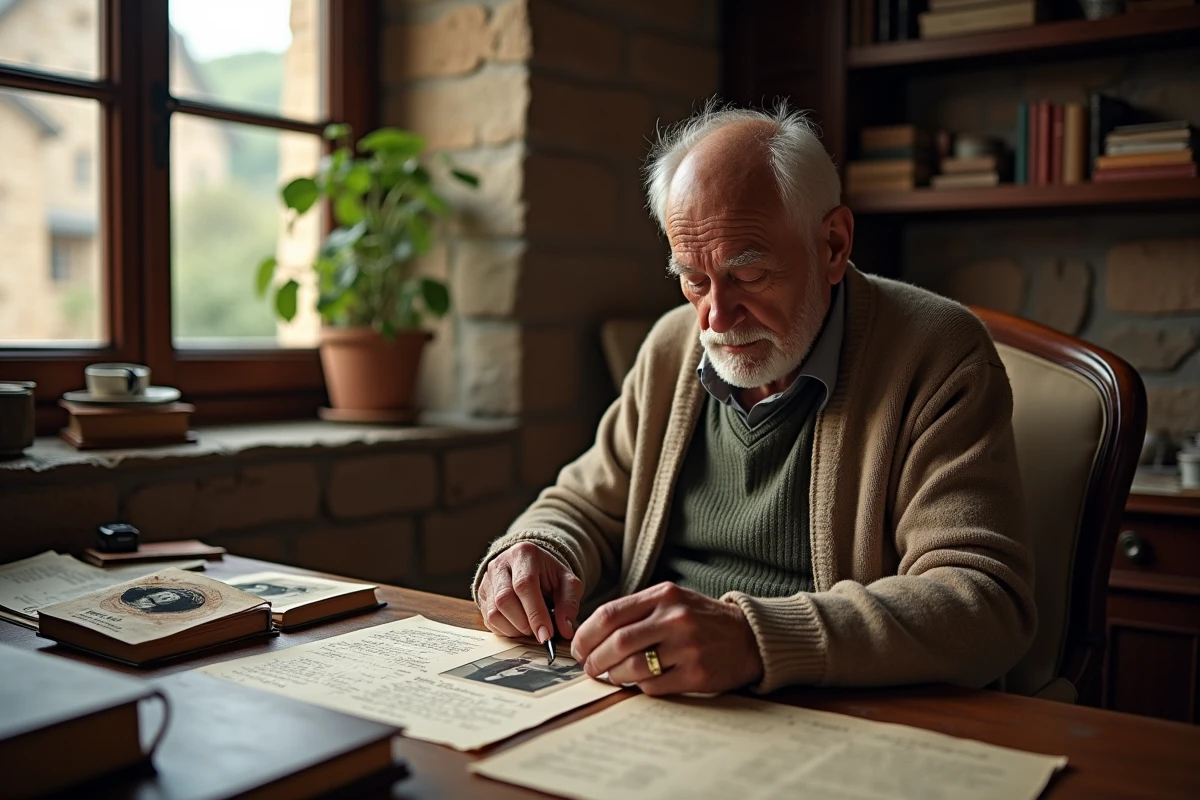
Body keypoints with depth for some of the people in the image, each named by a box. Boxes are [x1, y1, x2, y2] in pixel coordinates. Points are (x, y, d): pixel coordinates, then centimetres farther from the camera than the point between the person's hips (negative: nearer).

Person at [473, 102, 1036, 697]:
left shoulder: (938, 356, -9)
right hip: (645, 722, 5)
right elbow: (587, 507, 18)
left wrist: (757, 637, -34)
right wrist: (536, 554, -7)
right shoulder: (671, 348, 9)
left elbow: (986, 603, -20)